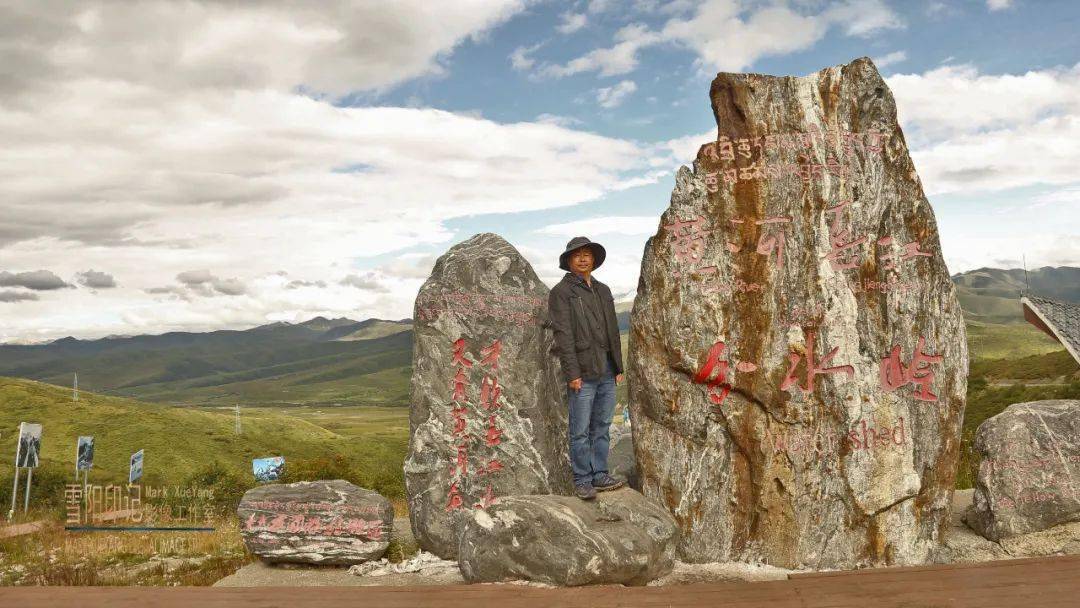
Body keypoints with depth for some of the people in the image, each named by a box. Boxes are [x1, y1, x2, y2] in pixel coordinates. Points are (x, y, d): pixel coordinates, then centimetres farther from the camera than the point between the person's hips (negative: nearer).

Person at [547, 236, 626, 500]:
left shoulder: (603, 290, 17)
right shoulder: (561, 293, -3)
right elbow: (563, 335, -10)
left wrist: (618, 367, 15)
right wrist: (572, 373, -15)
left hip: (607, 372, 6)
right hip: (583, 373, -6)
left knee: (602, 428, 11)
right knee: (581, 431, -1)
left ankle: (600, 476, 19)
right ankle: (582, 481, 7)